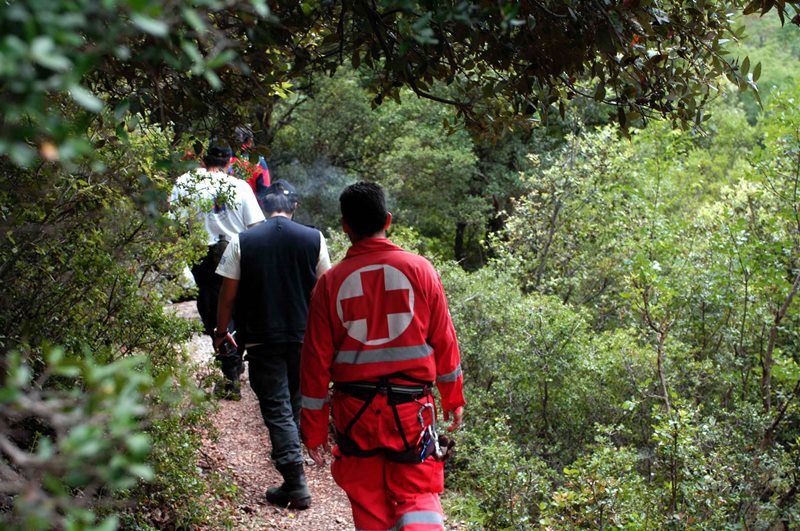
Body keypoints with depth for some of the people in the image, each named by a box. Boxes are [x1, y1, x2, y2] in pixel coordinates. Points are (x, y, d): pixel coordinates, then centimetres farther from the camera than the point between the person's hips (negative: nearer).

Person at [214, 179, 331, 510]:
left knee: (276, 408, 0)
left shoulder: (242, 243, -6)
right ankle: (288, 456, 36)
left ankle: (296, 485, -5)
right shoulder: (313, 239, -3)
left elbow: (228, 295, -5)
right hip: (304, 337, 2)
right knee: (296, 403, 20)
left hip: (262, 339, -2)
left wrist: (221, 332, 10)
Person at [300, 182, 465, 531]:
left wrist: (313, 427, 7)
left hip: (354, 409, 1)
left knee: (368, 501, 14)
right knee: (417, 493, 8)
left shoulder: (331, 282, -3)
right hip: (411, 406, 0)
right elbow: (444, 341, 1)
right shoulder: (419, 269, -4)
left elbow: (316, 358, -1)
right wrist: (453, 398, 14)